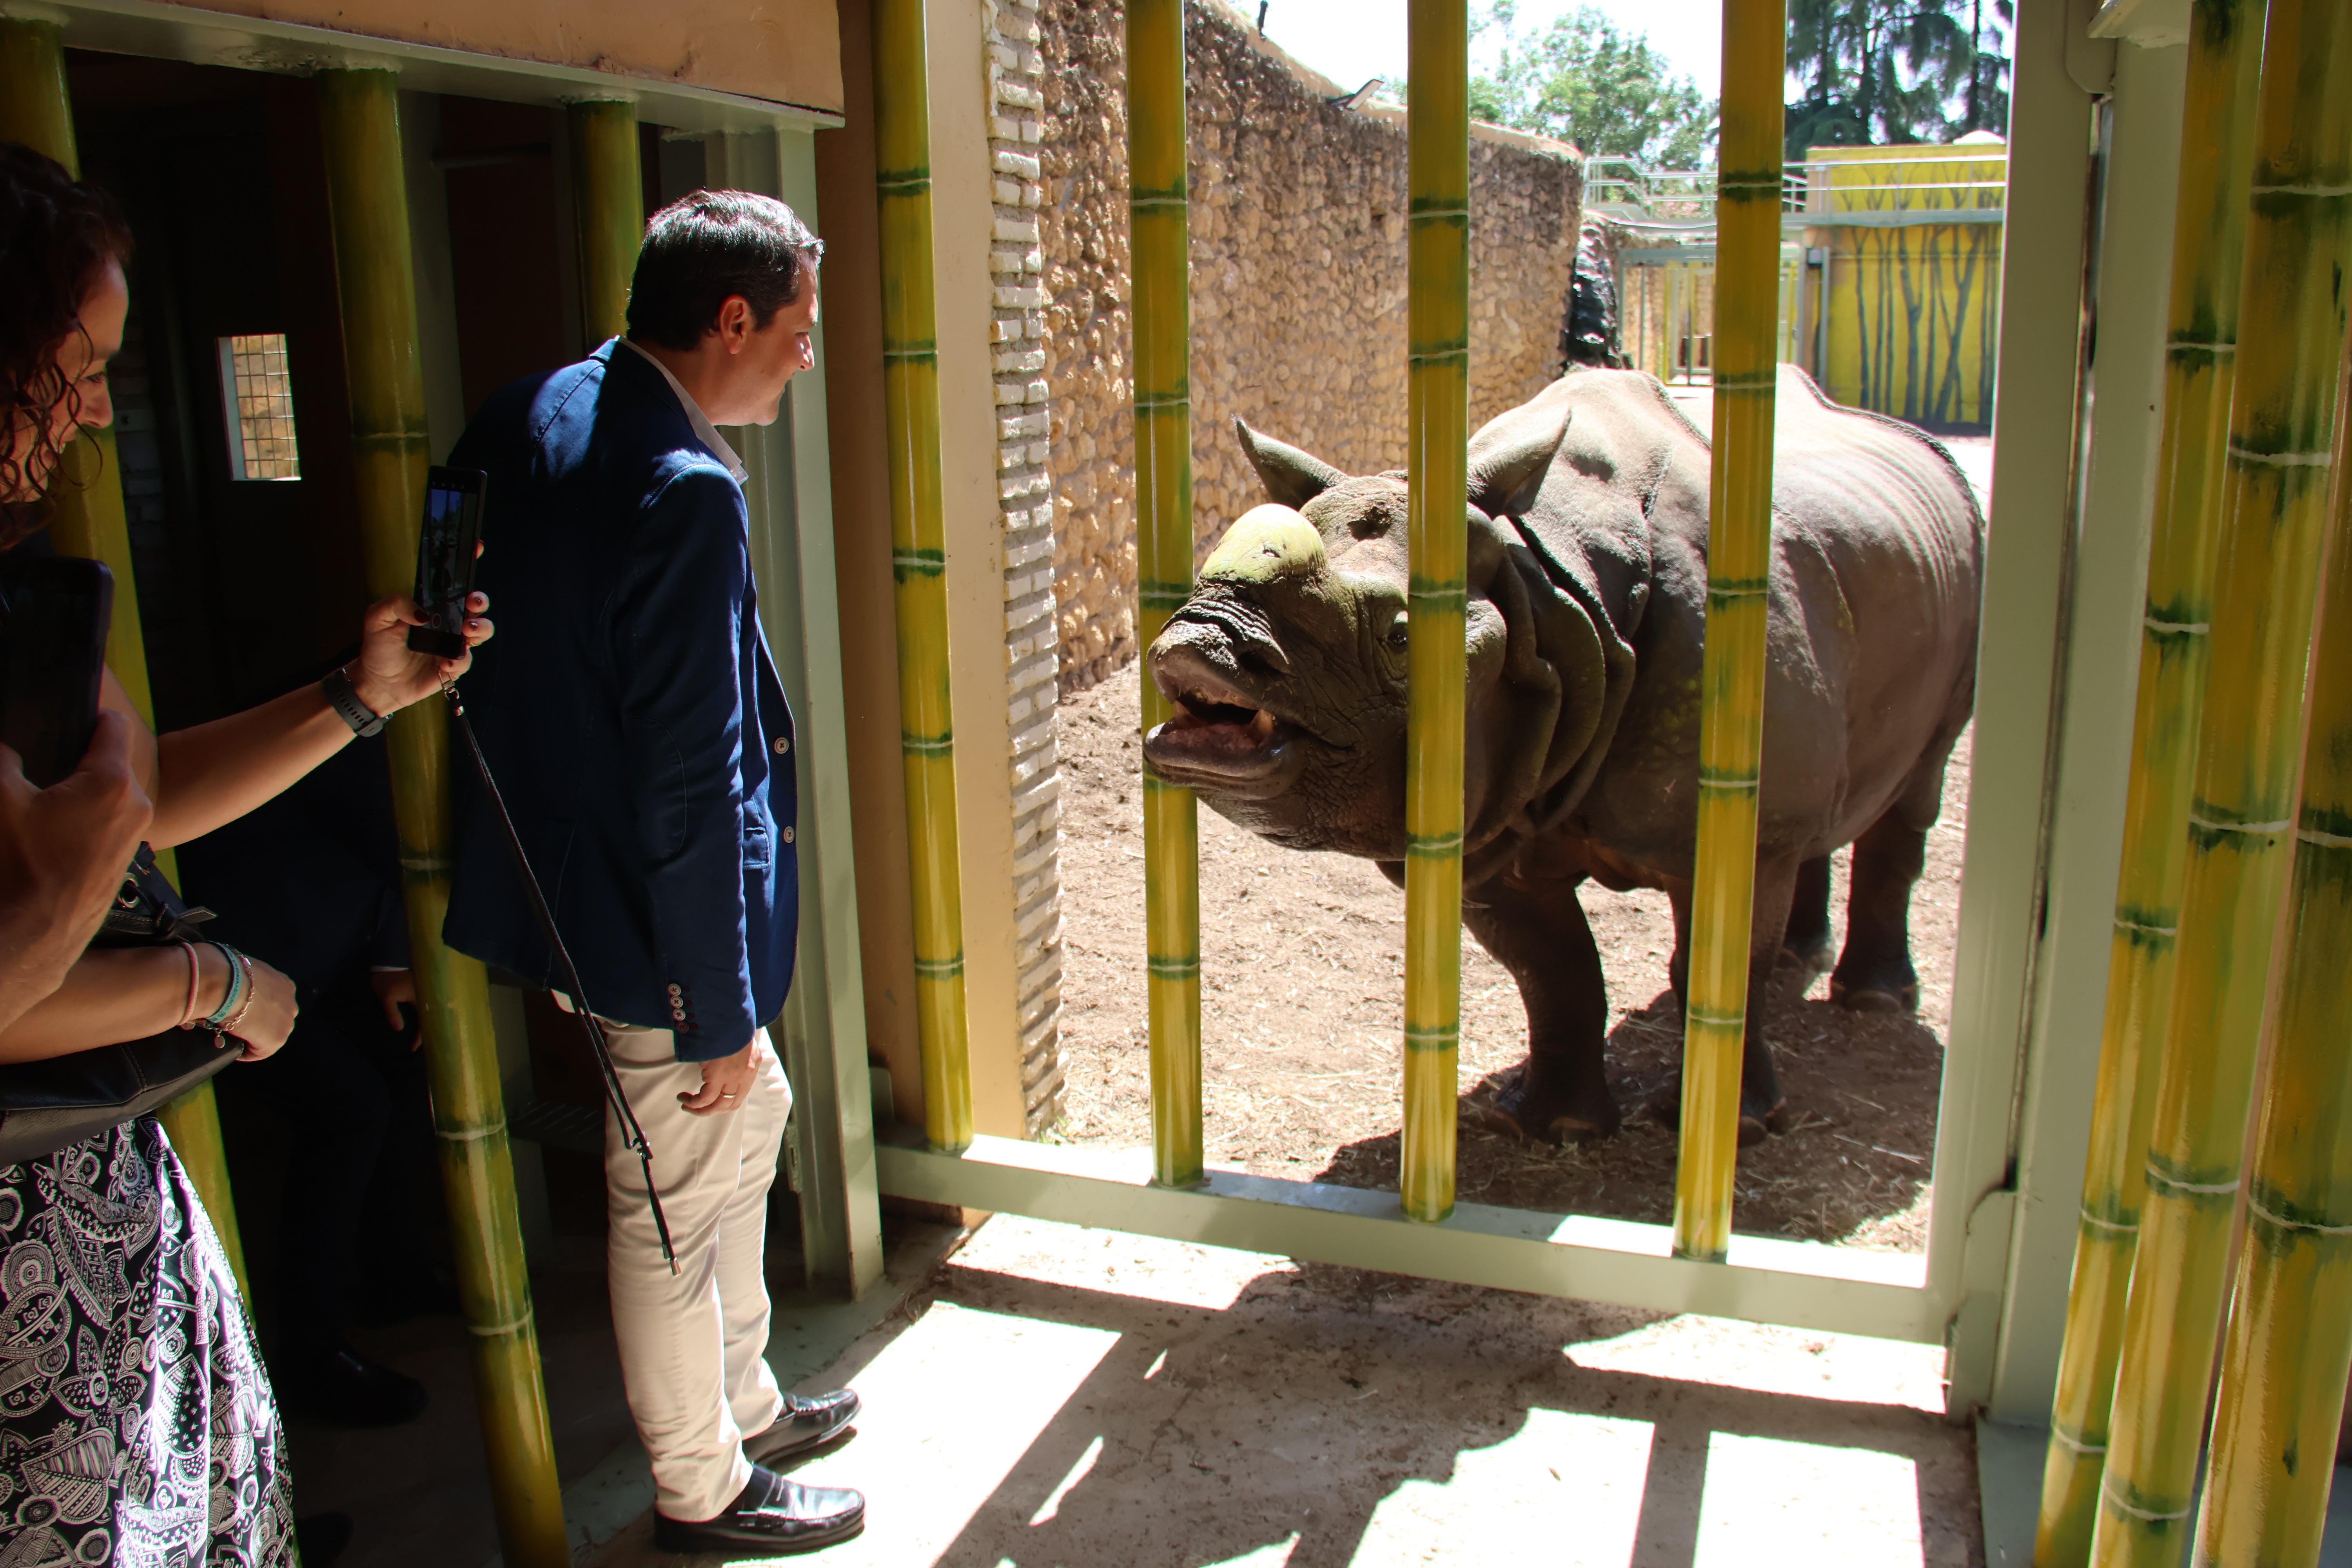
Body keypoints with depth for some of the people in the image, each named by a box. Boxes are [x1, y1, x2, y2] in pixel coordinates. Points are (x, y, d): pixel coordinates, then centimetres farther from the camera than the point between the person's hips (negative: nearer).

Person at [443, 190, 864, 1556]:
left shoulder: (535, 417, 3)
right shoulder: (685, 492, -26)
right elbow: (688, 778, -26)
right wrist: (717, 1006, -17)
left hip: (559, 874, 10)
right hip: (658, 929, -10)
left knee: (753, 1114, 25)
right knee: (676, 1205, 9)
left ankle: (742, 1403, 44)